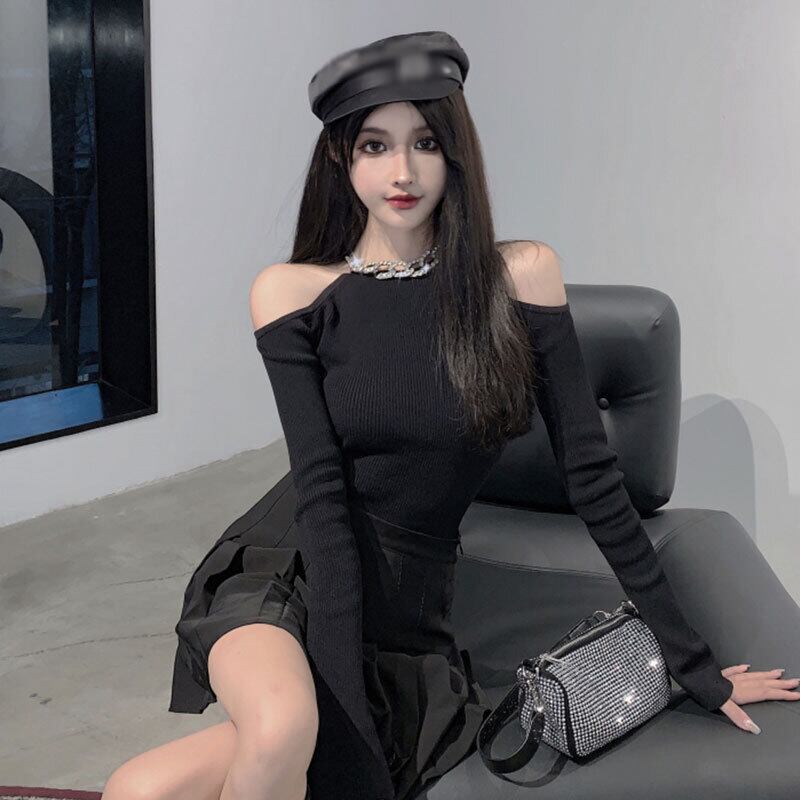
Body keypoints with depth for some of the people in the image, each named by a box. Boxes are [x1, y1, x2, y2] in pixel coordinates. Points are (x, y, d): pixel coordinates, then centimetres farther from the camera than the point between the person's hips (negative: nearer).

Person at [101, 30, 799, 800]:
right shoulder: (293, 294, -5)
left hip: (404, 621, 0)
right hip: (284, 577, 0)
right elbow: (321, 491, -12)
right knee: (281, 734, -35)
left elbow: (592, 475, -2)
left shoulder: (520, 276, -3)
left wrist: (690, 657, 1)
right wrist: (344, 706, -18)